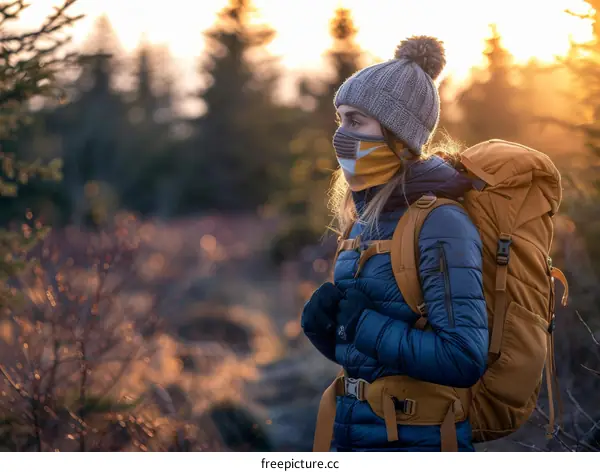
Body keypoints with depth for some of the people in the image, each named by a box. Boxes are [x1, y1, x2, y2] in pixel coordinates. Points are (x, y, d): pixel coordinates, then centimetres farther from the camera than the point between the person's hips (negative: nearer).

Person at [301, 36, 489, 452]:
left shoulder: (441, 223, -16)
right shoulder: (369, 219, 7)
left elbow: (464, 360, -25)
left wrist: (360, 322, -17)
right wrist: (327, 326, -7)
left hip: (416, 438, -7)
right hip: (354, 433, 7)